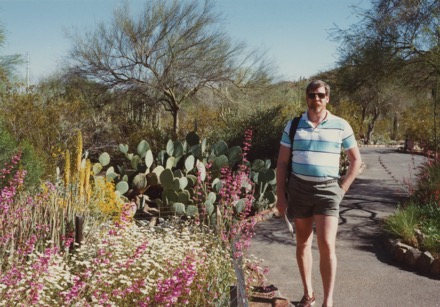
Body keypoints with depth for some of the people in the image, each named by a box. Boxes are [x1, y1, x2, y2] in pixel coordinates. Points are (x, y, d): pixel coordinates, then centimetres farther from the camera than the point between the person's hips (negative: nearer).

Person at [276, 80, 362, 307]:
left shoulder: (341, 126, -1)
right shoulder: (293, 125, 3)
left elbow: (356, 160, 8)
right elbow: (282, 163, 4)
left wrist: (342, 189, 0)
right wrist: (280, 195, -1)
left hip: (327, 189, -2)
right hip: (299, 188, 2)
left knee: (327, 245, -10)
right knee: (302, 243, 10)